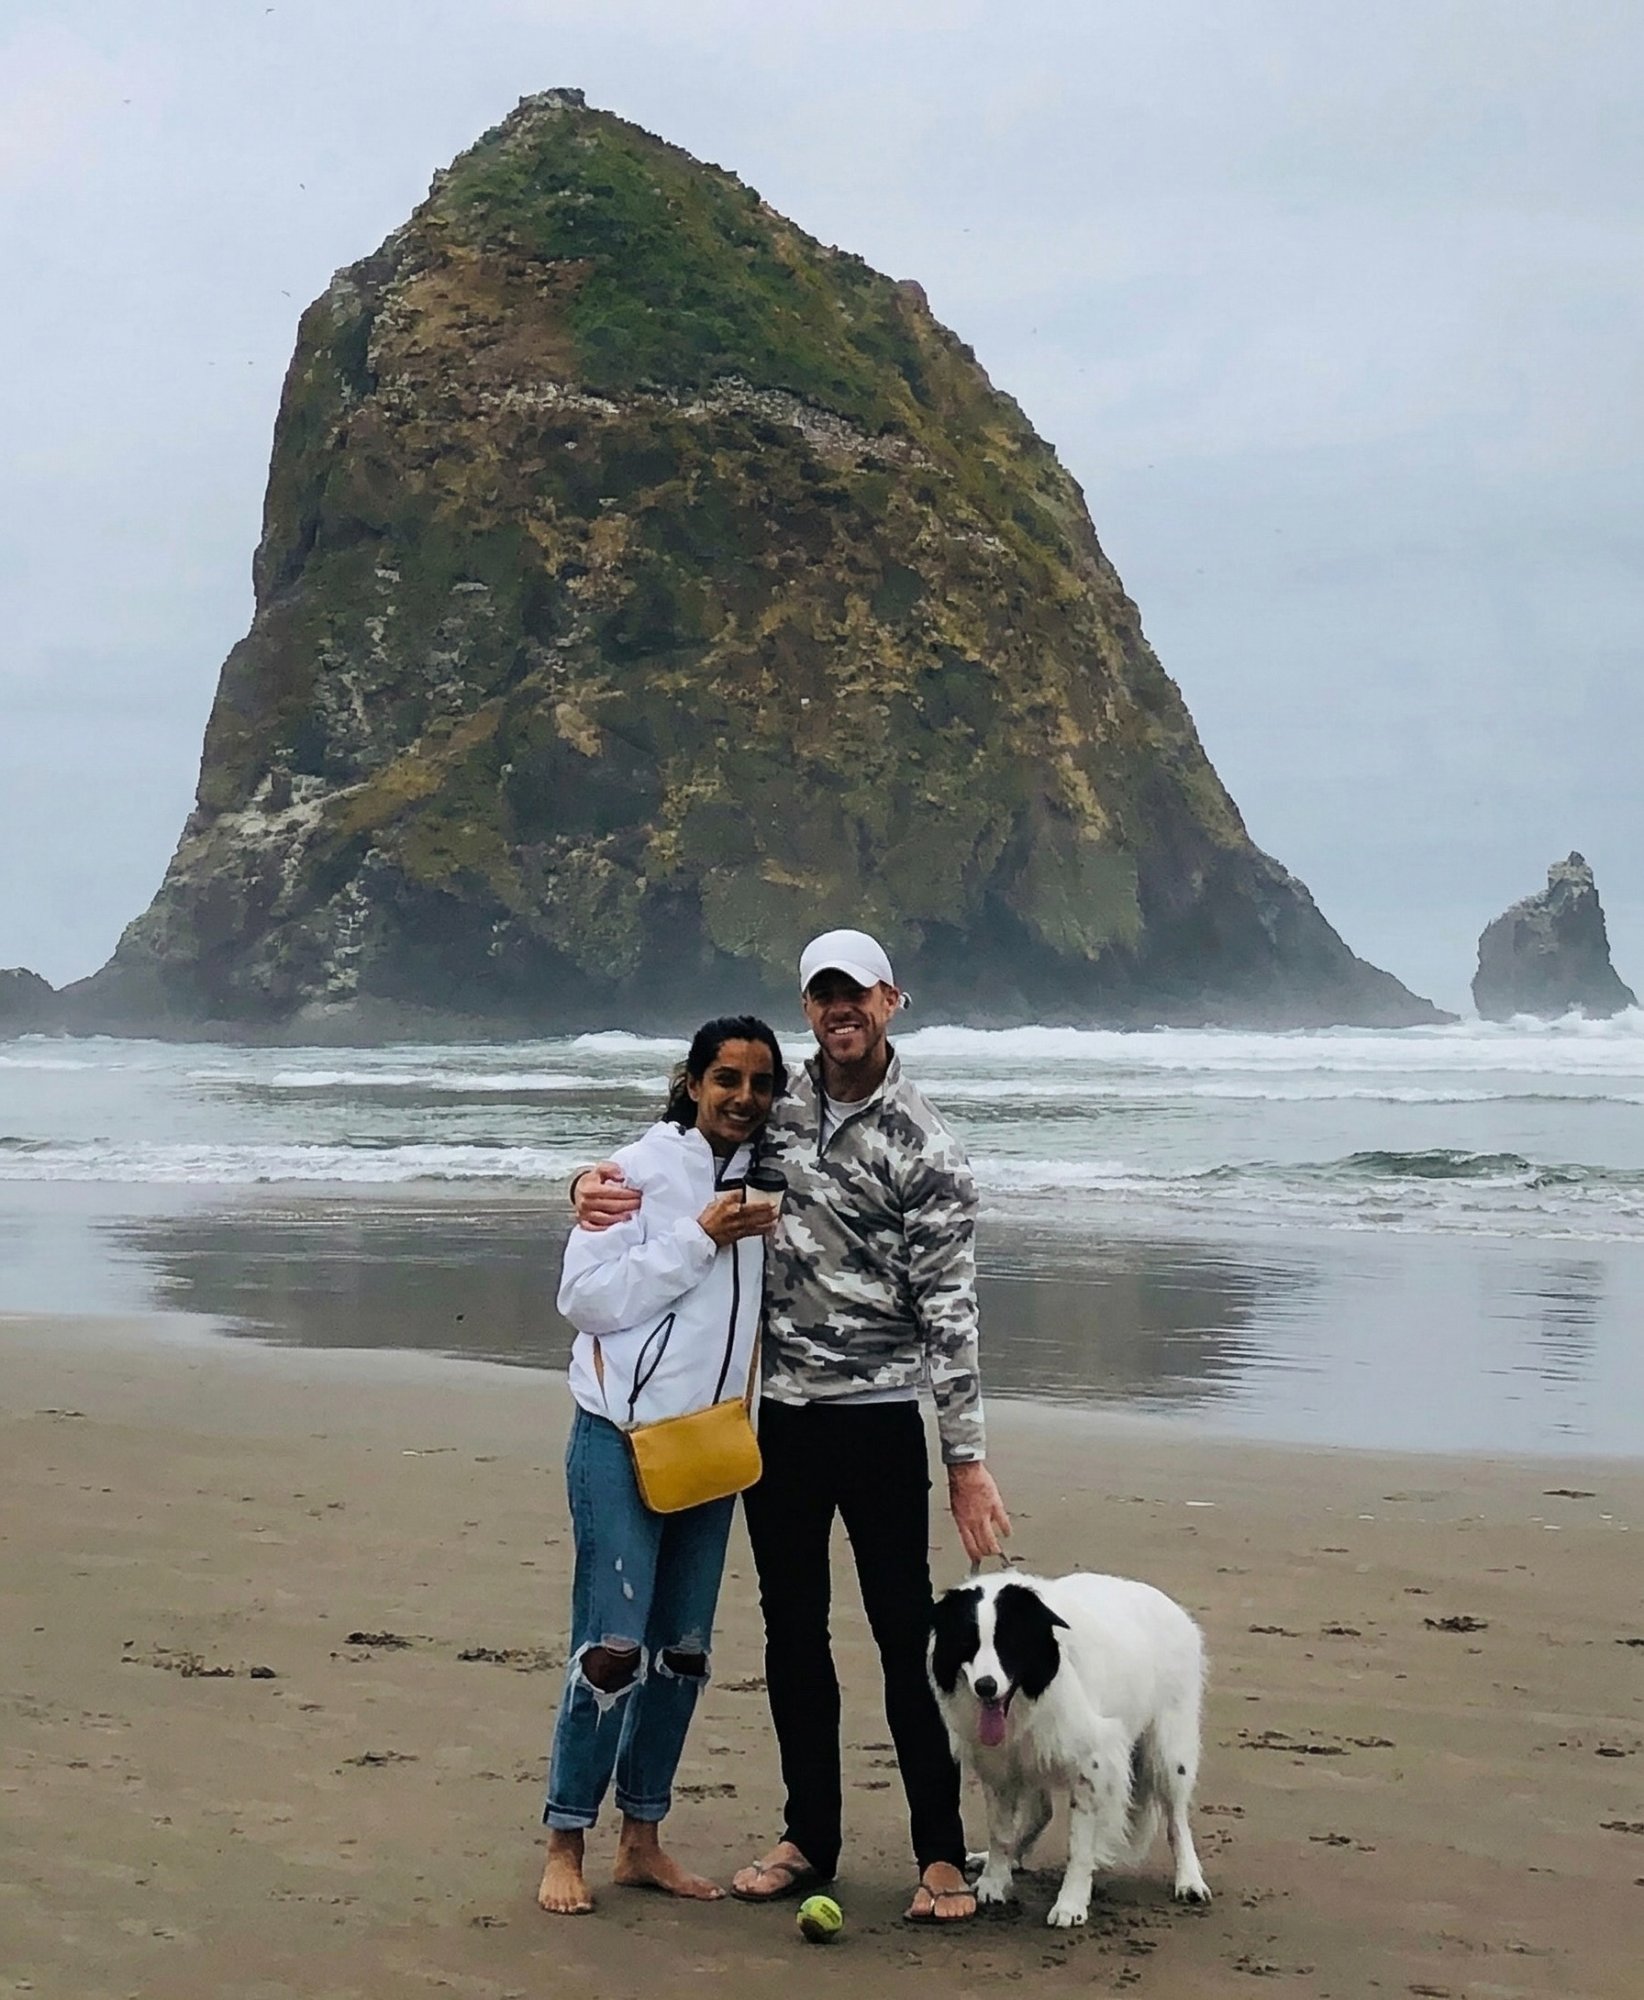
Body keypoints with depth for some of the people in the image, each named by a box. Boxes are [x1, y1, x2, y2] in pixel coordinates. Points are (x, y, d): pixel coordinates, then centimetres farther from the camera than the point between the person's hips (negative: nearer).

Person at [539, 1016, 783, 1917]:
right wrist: (698, 1240, -19)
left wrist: (770, 1239, 0)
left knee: (682, 1652, 10)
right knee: (612, 1648, -9)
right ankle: (564, 1847, 3)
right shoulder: (640, 1173, -10)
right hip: (621, 1438, -6)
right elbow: (583, 1298, -16)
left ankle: (642, 1841, 21)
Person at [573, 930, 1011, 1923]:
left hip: (879, 1419, -5)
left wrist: (968, 1456, -14)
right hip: (776, 1418, 5)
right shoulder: (774, 1109, 5)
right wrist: (599, 1178, -7)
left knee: (907, 1637, -2)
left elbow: (949, 1309, -10)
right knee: (793, 1634, 12)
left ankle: (942, 1851, 8)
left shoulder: (923, 1144, -8)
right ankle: (810, 1839, 24)